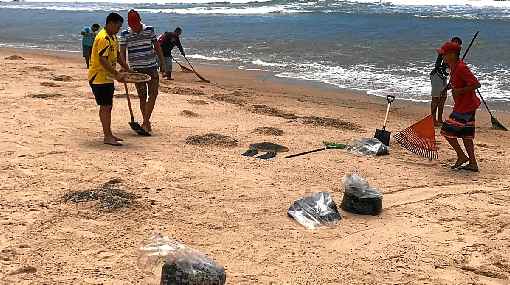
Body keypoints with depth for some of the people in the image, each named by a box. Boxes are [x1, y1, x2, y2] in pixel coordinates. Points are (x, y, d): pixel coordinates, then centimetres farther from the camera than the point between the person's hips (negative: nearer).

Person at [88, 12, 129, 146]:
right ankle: (107, 137, -2)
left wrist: (128, 69, 13)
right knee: (105, 106, -7)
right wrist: (117, 74, -30)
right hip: (99, 77, -10)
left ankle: (108, 134, 22)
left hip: (108, 77, 10)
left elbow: (117, 56, 21)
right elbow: (103, 60, -27)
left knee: (108, 106, 14)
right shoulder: (103, 38, -20)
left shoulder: (113, 37, 12)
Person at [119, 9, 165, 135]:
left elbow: (157, 47, 8)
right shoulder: (125, 34, -2)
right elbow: (122, 52, -2)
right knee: (142, 97, 4)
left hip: (152, 67, 1)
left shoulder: (149, 30, 0)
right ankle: (146, 122, 13)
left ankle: (145, 122, -8)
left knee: (153, 94, -10)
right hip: (137, 69, 0)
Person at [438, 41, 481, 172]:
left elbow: (476, 84, -26)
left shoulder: (461, 68, -22)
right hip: (467, 106, 10)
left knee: (447, 130, -5)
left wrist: (460, 91, -24)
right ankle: (473, 164, 17)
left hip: (465, 106, -10)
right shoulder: (453, 66, 9)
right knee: (466, 134, 13)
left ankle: (462, 156, 6)